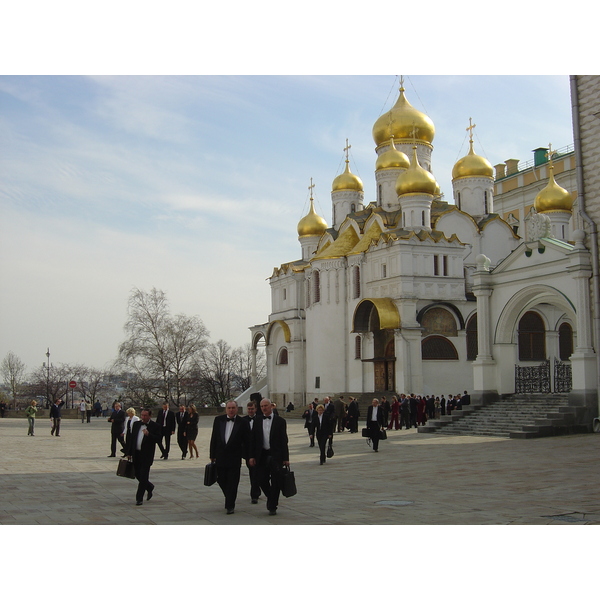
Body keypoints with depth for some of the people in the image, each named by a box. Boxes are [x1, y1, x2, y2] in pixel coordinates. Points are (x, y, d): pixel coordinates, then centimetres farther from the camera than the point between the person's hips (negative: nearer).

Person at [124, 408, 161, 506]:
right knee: (138, 475, 13)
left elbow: (158, 439, -12)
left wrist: (148, 434, -27)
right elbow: (132, 438, 13)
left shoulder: (154, 426, -5)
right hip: (136, 454, 5)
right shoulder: (136, 424, 10)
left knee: (143, 477, -4)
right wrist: (128, 453, 11)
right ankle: (150, 487, 38)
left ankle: (139, 498, 3)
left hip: (147, 455, -5)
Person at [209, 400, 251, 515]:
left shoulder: (242, 423, -5)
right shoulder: (218, 420, 3)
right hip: (220, 457, 3)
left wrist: (243, 454, -5)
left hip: (234, 458, -3)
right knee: (221, 480, 10)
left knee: (232, 483, -1)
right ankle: (229, 500, 34)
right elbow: (214, 438, 6)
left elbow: (247, 441, 0)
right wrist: (212, 455, 5)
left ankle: (230, 506, 9)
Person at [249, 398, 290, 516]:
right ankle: (270, 498, 30)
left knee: (275, 482, 0)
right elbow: (253, 440, 8)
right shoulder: (258, 422, 7)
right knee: (262, 480, 3)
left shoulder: (280, 421, -1)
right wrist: (252, 456, 0)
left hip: (276, 456, -3)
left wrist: (285, 458, -6)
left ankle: (272, 507, 12)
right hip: (262, 455, 3)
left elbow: (284, 441, -2)